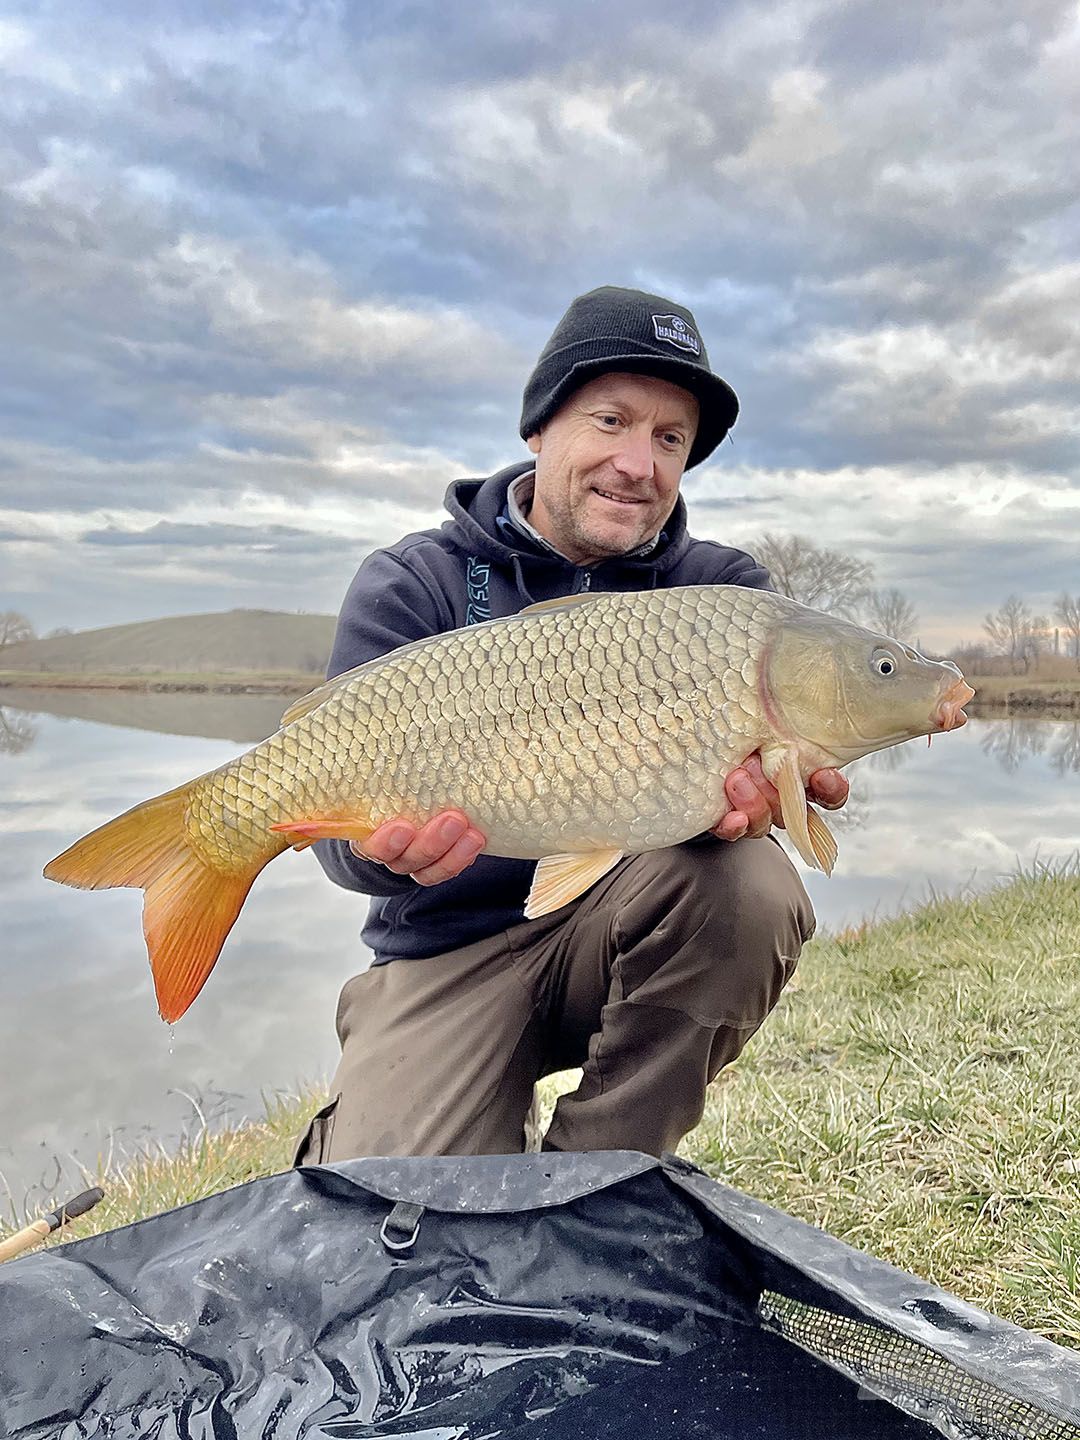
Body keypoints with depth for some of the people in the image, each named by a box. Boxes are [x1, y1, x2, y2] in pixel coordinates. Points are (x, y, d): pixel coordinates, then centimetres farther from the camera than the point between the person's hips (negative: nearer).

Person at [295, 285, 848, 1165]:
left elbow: (753, 734, -12)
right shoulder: (412, 587, -4)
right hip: (450, 952, -1)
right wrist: (387, 843, -35)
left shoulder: (722, 591, 2)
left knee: (750, 887, -29)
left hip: (625, 928, 2)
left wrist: (746, 790, -36)